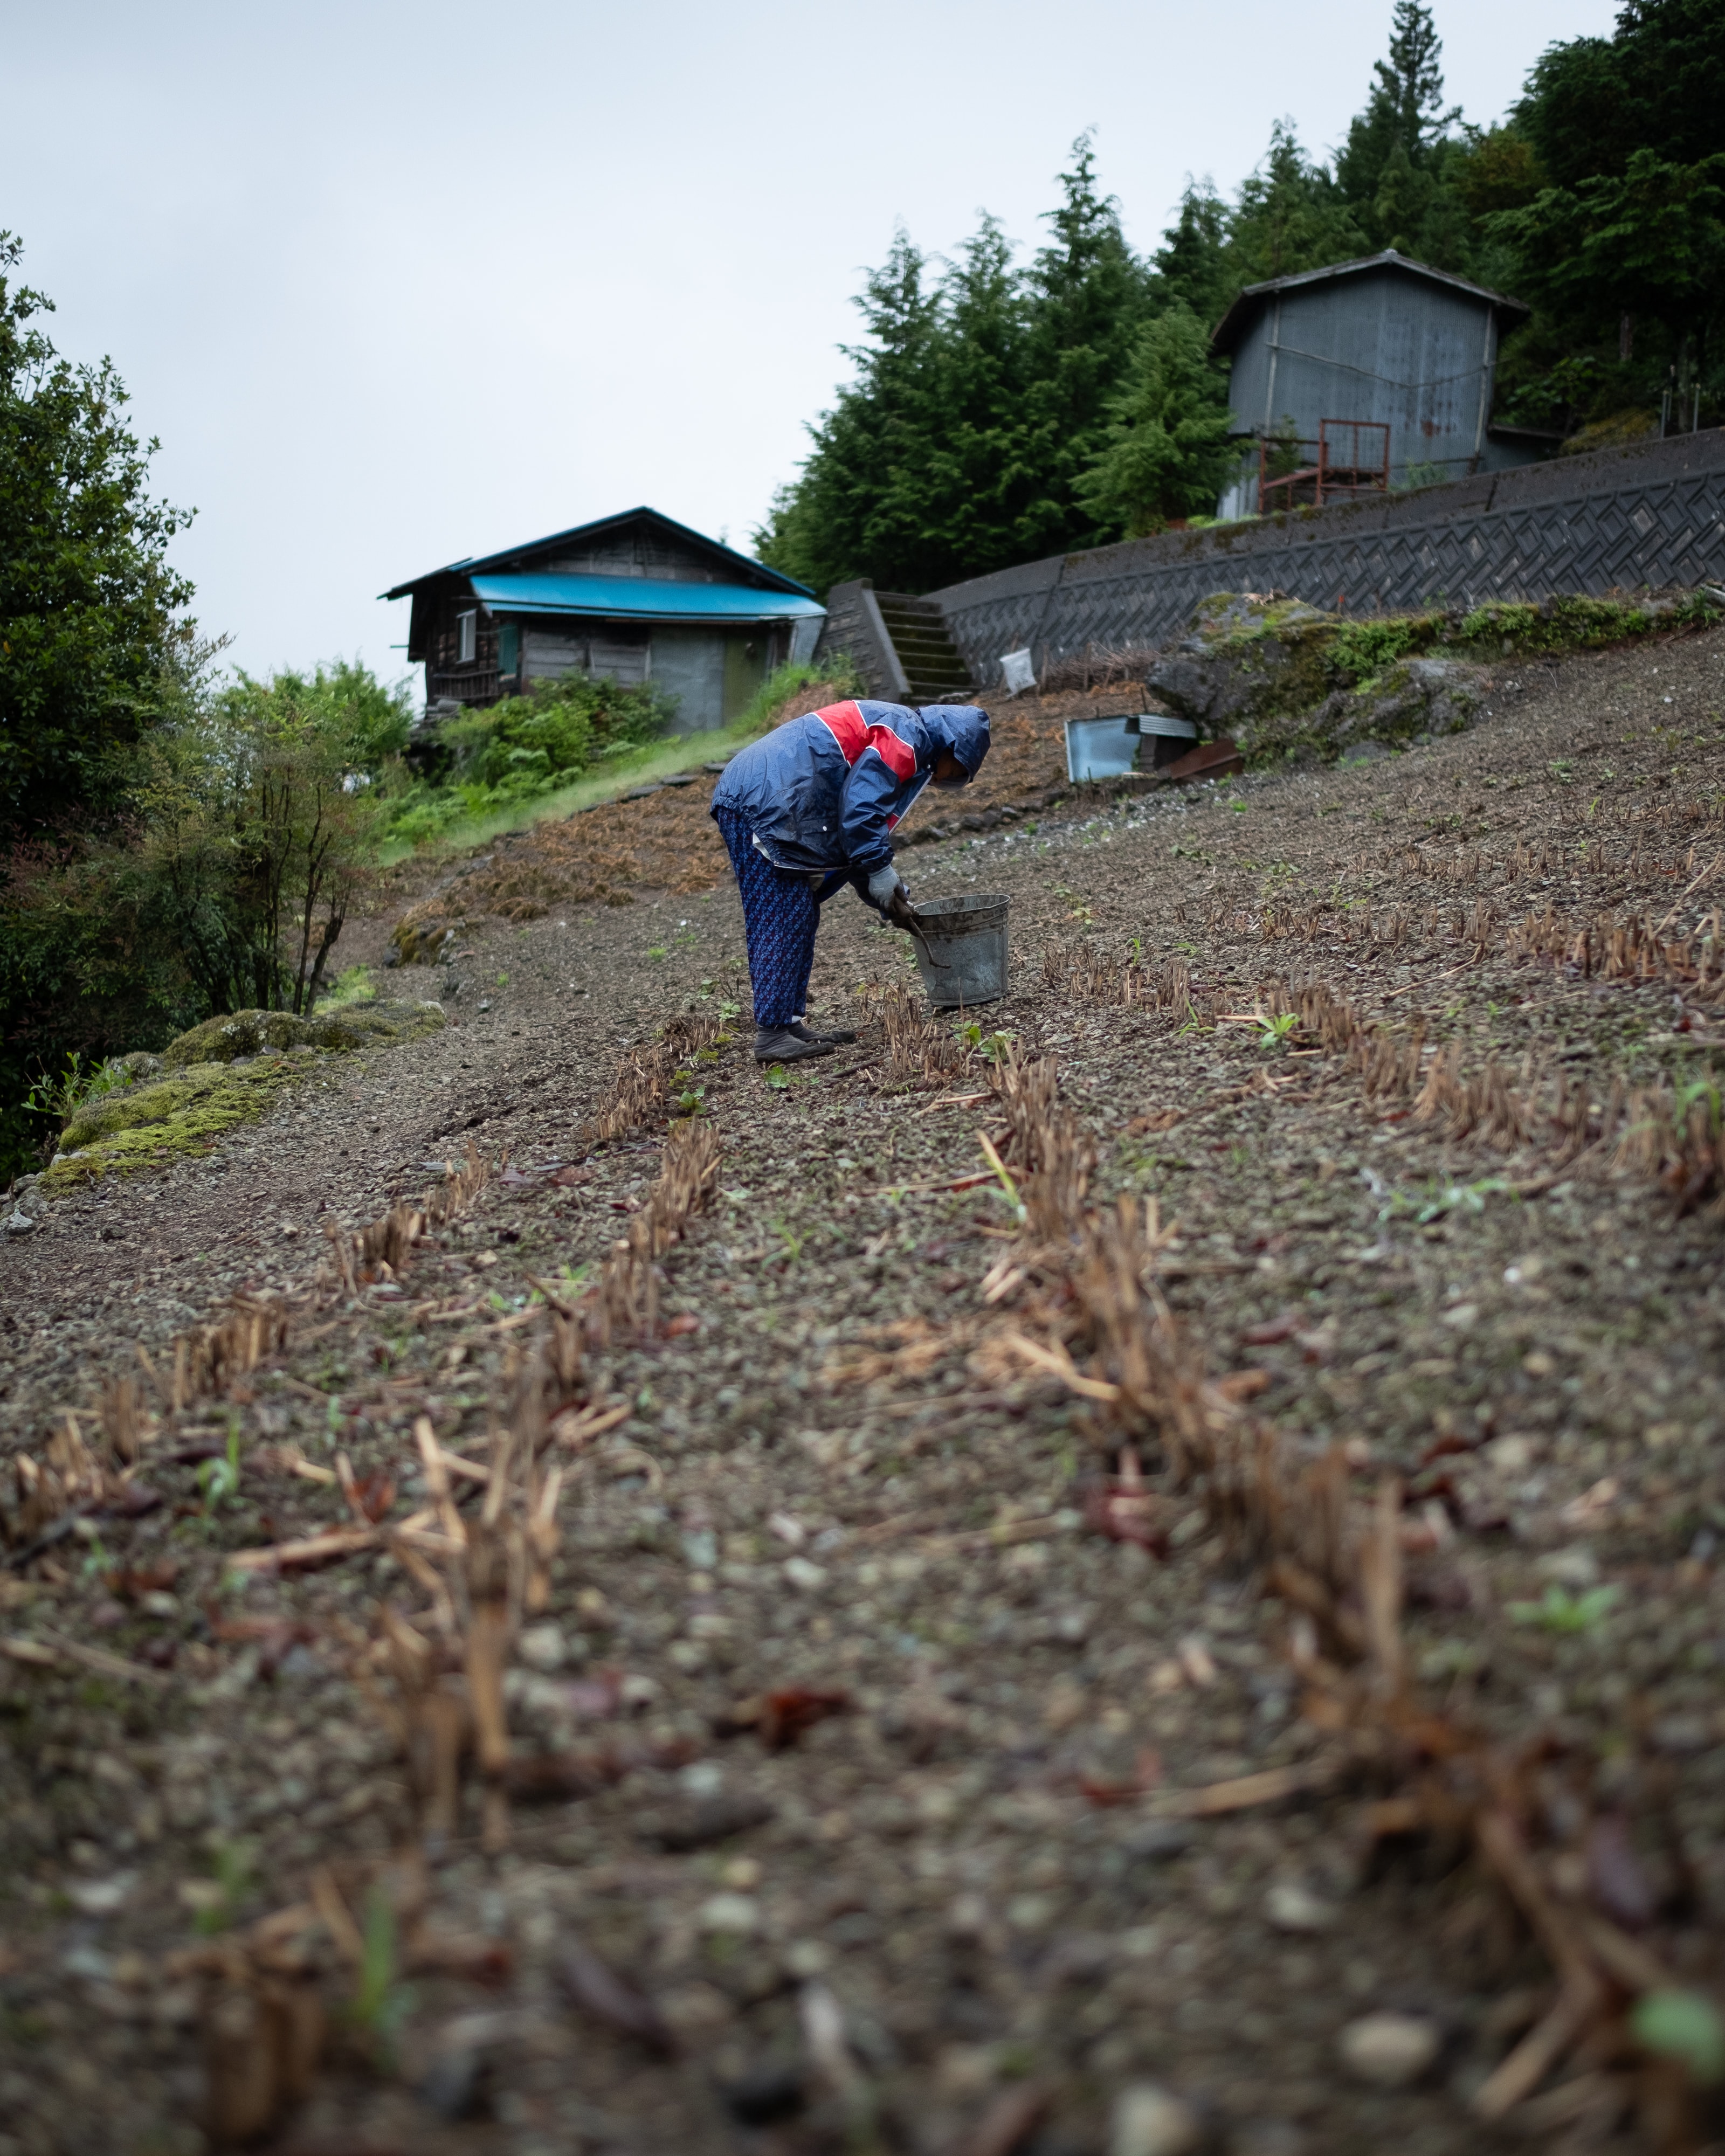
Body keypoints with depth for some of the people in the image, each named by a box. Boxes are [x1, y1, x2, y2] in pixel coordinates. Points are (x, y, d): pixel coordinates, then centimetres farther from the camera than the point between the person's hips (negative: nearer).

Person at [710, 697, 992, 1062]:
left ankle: (789, 1024, 15)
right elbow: (859, 806, -17)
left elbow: (853, 835, 30)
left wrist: (888, 897, 24)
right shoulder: (907, 733, -4)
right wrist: (880, 870, -8)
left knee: (800, 920, 13)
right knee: (783, 922, -10)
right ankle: (772, 1034, -9)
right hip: (764, 802, -11)